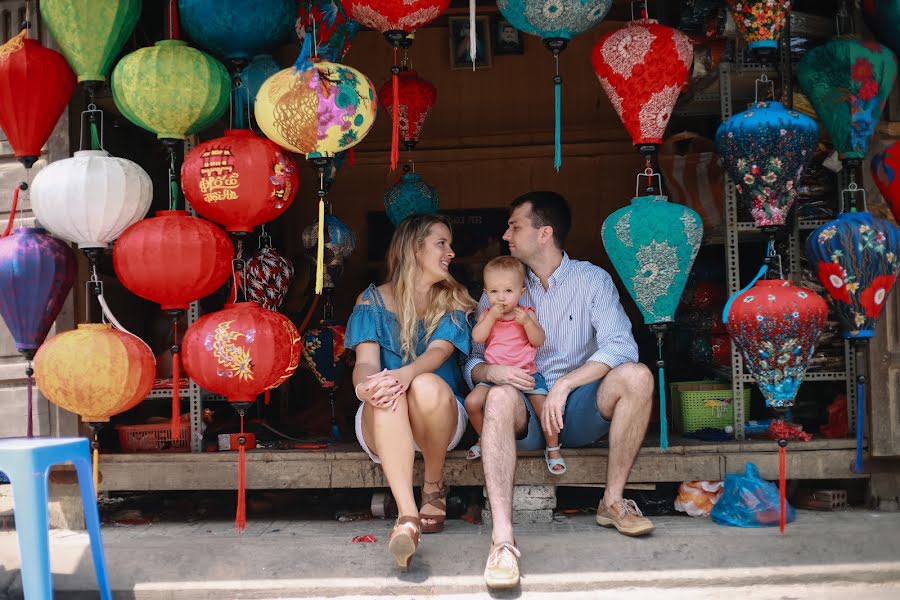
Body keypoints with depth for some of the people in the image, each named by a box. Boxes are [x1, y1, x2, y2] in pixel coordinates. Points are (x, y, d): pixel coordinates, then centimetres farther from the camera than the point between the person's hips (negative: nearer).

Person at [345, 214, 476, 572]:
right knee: (385, 394, -35)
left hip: (440, 415, 0)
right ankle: (407, 515, -47)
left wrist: (404, 374, -35)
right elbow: (366, 361, -6)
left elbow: (439, 351, -11)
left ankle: (434, 486, -9)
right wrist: (366, 383, -34)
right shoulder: (373, 300, 8)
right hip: (381, 423, 0)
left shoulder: (453, 300, 9)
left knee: (427, 386, -34)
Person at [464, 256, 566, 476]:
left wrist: (527, 322, -22)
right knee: (472, 402, -15)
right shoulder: (487, 315, 6)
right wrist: (492, 317, -18)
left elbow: (539, 341, -7)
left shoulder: (527, 313, 1)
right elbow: (477, 338, -10)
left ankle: (553, 449, 4)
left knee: (545, 407, -20)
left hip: (527, 373, -2)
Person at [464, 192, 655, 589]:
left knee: (636, 376, -27)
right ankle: (502, 539, -46)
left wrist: (564, 384, -23)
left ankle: (613, 501, -14)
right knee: (500, 396, -34)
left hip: (577, 410, 0)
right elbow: (472, 363, 6)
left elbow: (620, 345, -12)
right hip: (526, 417, 0)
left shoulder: (592, 280, 3)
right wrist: (491, 371, -19)